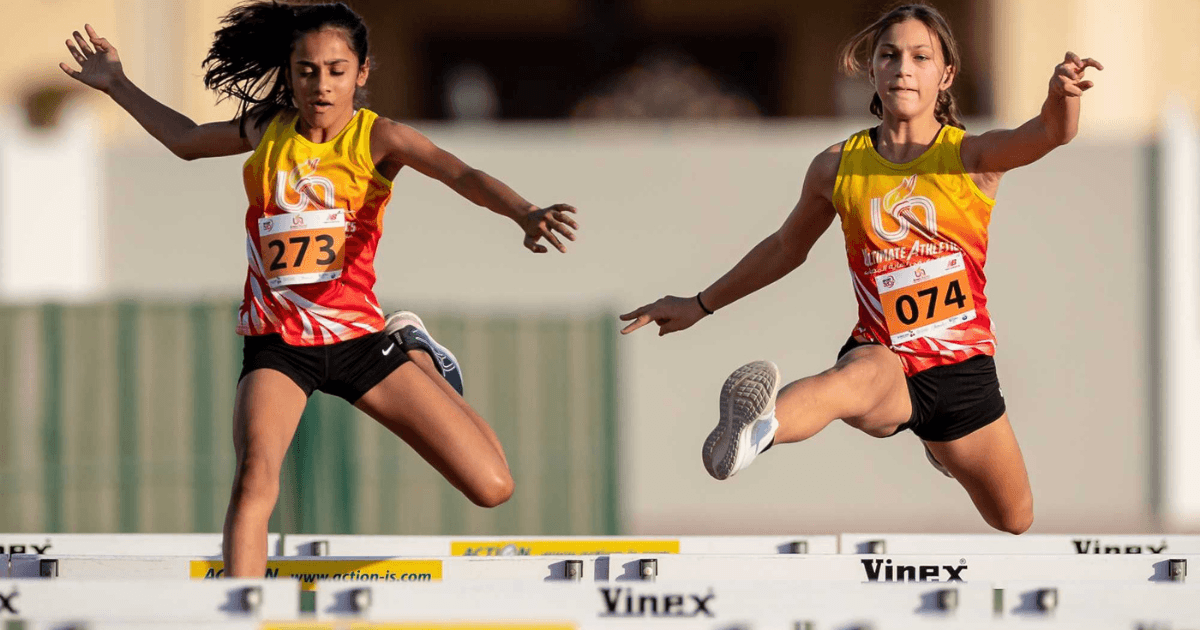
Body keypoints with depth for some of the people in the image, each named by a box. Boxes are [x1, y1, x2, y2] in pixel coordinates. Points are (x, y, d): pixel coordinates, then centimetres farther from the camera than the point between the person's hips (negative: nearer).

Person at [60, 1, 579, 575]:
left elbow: (462, 175, -25)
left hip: (359, 337, -1)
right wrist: (116, 85, 29)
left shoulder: (378, 138, -6)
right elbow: (188, 141, 26)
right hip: (277, 344, 1)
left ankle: (414, 349, 24)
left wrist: (524, 214, -44)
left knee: (492, 487, -1)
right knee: (255, 475, -31)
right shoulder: (268, 129, 4)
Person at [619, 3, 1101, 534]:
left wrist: (1062, 97, -51)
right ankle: (752, 430, -76)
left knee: (1014, 521, 17)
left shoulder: (971, 156, -4)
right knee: (863, 374, -41)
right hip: (882, 353, -2)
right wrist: (701, 305, 24)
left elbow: (1046, 134, -26)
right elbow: (786, 248, 20)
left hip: (962, 366, 2)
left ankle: (941, 446, 52)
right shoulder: (837, 167, 2)